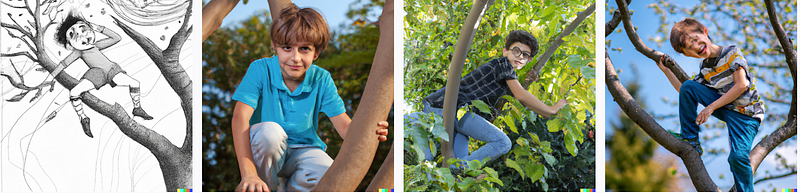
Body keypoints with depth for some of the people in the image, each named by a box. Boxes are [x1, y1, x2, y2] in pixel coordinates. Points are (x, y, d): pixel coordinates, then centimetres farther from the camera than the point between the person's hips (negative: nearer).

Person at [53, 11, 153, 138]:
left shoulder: (96, 45, 20)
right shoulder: (78, 52, 15)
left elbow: (117, 38, 19)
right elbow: (63, 64, 18)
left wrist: (101, 29, 16)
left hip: (111, 70, 2)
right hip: (97, 73, -2)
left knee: (134, 83, -11)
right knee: (74, 92, -23)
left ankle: (137, 109, 11)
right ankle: (83, 119, -6)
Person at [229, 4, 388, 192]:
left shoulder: (321, 79, -6)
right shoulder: (261, 69, -15)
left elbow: (344, 124, -12)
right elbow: (240, 118, -26)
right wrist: (248, 173, -39)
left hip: (302, 151, 2)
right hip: (262, 151, -2)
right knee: (270, 130, -36)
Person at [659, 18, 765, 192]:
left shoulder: (732, 52, -11)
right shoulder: (704, 69, 5)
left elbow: (741, 86, -19)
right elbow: (688, 95, 13)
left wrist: (711, 107, -20)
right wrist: (666, 71, 9)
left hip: (745, 113, -5)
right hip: (724, 107, 5)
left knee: (738, 156, -27)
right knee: (687, 86, -11)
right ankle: (690, 139, -1)